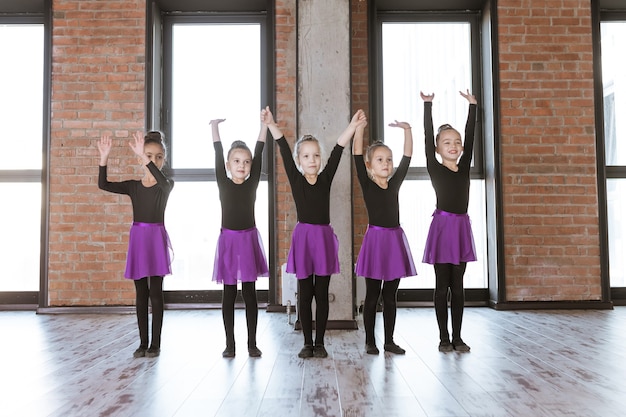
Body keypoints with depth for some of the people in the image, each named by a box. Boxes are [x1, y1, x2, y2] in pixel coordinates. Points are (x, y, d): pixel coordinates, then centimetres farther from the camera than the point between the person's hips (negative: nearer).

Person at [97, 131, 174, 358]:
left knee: (155, 292, -1)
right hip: (137, 237, 4)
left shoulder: (167, 185, -2)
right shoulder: (133, 186, 7)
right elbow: (103, 185, -4)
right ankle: (143, 343, 17)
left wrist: (144, 157, -37)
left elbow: (163, 181, -27)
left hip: (156, 238, -3)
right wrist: (104, 157, -16)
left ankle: (155, 344, 8)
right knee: (141, 293, 8)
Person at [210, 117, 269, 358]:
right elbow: (218, 156, -1)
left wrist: (265, 124, -4)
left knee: (249, 293, 6)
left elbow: (259, 155, -2)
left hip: (249, 240, 0)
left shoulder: (252, 184, 2)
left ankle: (252, 343, 13)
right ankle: (230, 344, 14)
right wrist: (214, 126, -3)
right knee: (229, 294, 6)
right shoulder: (223, 184, 1)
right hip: (228, 240, 0)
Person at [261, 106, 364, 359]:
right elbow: (285, 151, -7)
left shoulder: (326, 178, 3)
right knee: (305, 294, 6)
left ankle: (319, 343, 17)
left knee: (322, 294, 7)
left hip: (324, 237, 1)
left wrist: (353, 125, -9)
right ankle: (307, 343, 17)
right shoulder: (295, 179, 1)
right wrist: (271, 125, -14)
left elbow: (338, 150, -3)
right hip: (303, 236, -1)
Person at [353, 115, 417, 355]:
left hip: (395, 240, 4)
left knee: (390, 296, 11)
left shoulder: (394, 184, 9)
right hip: (375, 239, -4)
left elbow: (407, 156, 10)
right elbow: (357, 155, -11)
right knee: (372, 295, 5)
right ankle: (370, 341, 16)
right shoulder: (367, 185, -2)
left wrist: (407, 130, 5)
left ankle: (389, 341, 19)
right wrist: (360, 127, -17)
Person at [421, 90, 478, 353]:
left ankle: (457, 337, 16)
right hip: (442, 225, -4)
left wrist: (472, 106, 10)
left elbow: (470, 137, 8)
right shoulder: (435, 169, -2)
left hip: (461, 227, 4)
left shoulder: (464, 167, 8)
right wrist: (427, 106, -9)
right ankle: (444, 338, 11)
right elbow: (428, 138, -8)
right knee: (442, 286, 2)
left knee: (457, 286, 9)